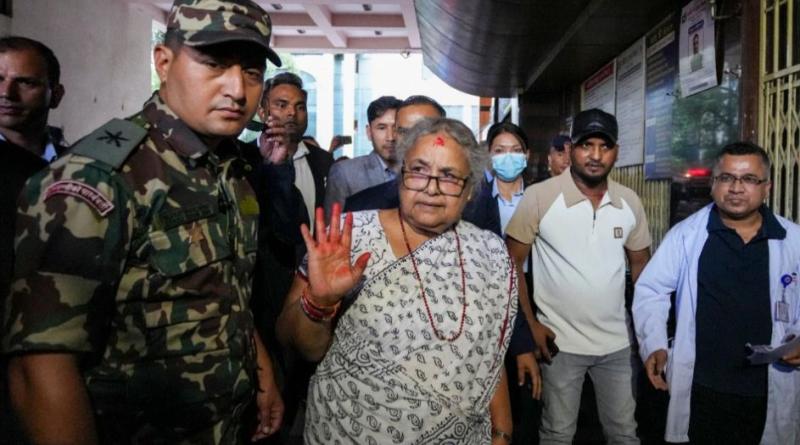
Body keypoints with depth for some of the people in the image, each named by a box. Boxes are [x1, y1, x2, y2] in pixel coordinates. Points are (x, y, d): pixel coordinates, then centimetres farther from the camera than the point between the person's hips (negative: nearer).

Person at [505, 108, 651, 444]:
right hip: (561, 341, -3)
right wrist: (530, 325, -12)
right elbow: (511, 264, -9)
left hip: (617, 341, 4)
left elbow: (640, 264, 11)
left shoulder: (630, 202, 0)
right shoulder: (539, 197, -13)